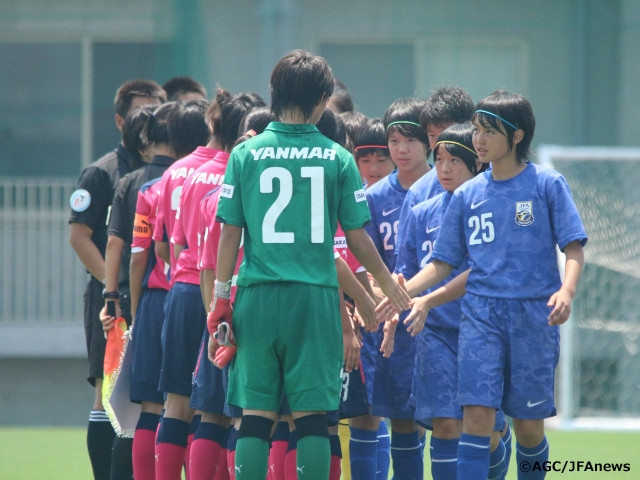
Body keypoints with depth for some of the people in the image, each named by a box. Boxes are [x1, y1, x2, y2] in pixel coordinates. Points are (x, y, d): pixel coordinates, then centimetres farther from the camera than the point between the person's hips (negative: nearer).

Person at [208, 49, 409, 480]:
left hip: (258, 298, 1)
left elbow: (229, 234, 1)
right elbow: (357, 237, 4)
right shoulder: (337, 159, 0)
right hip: (315, 298, -1)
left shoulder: (245, 155, 2)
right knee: (312, 416, 2)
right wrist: (389, 284, 19)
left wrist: (220, 299, 8)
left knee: (255, 415, 3)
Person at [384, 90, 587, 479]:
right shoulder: (469, 195, 9)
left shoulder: (547, 184, 0)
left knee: (528, 424, 4)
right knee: (477, 414, -11)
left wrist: (567, 291, -22)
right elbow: (443, 264, 13)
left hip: (534, 315, -2)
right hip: (481, 313, 2)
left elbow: (574, 248, -3)